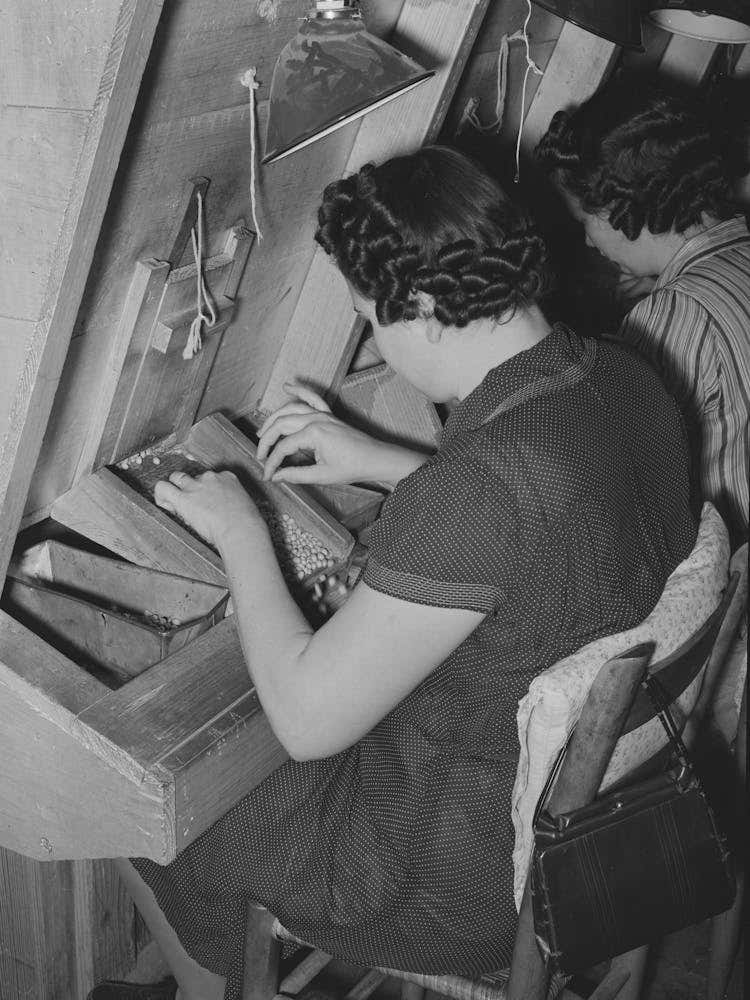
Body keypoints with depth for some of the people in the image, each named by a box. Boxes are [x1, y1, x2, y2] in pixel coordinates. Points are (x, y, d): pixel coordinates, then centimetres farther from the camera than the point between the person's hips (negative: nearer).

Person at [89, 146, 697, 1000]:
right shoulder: (626, 378, -9)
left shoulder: (477, 488, -37)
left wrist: (240, 532, -14)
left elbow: (308, 719, -27)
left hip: (472, 877, -8)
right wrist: (380, 464, 8)